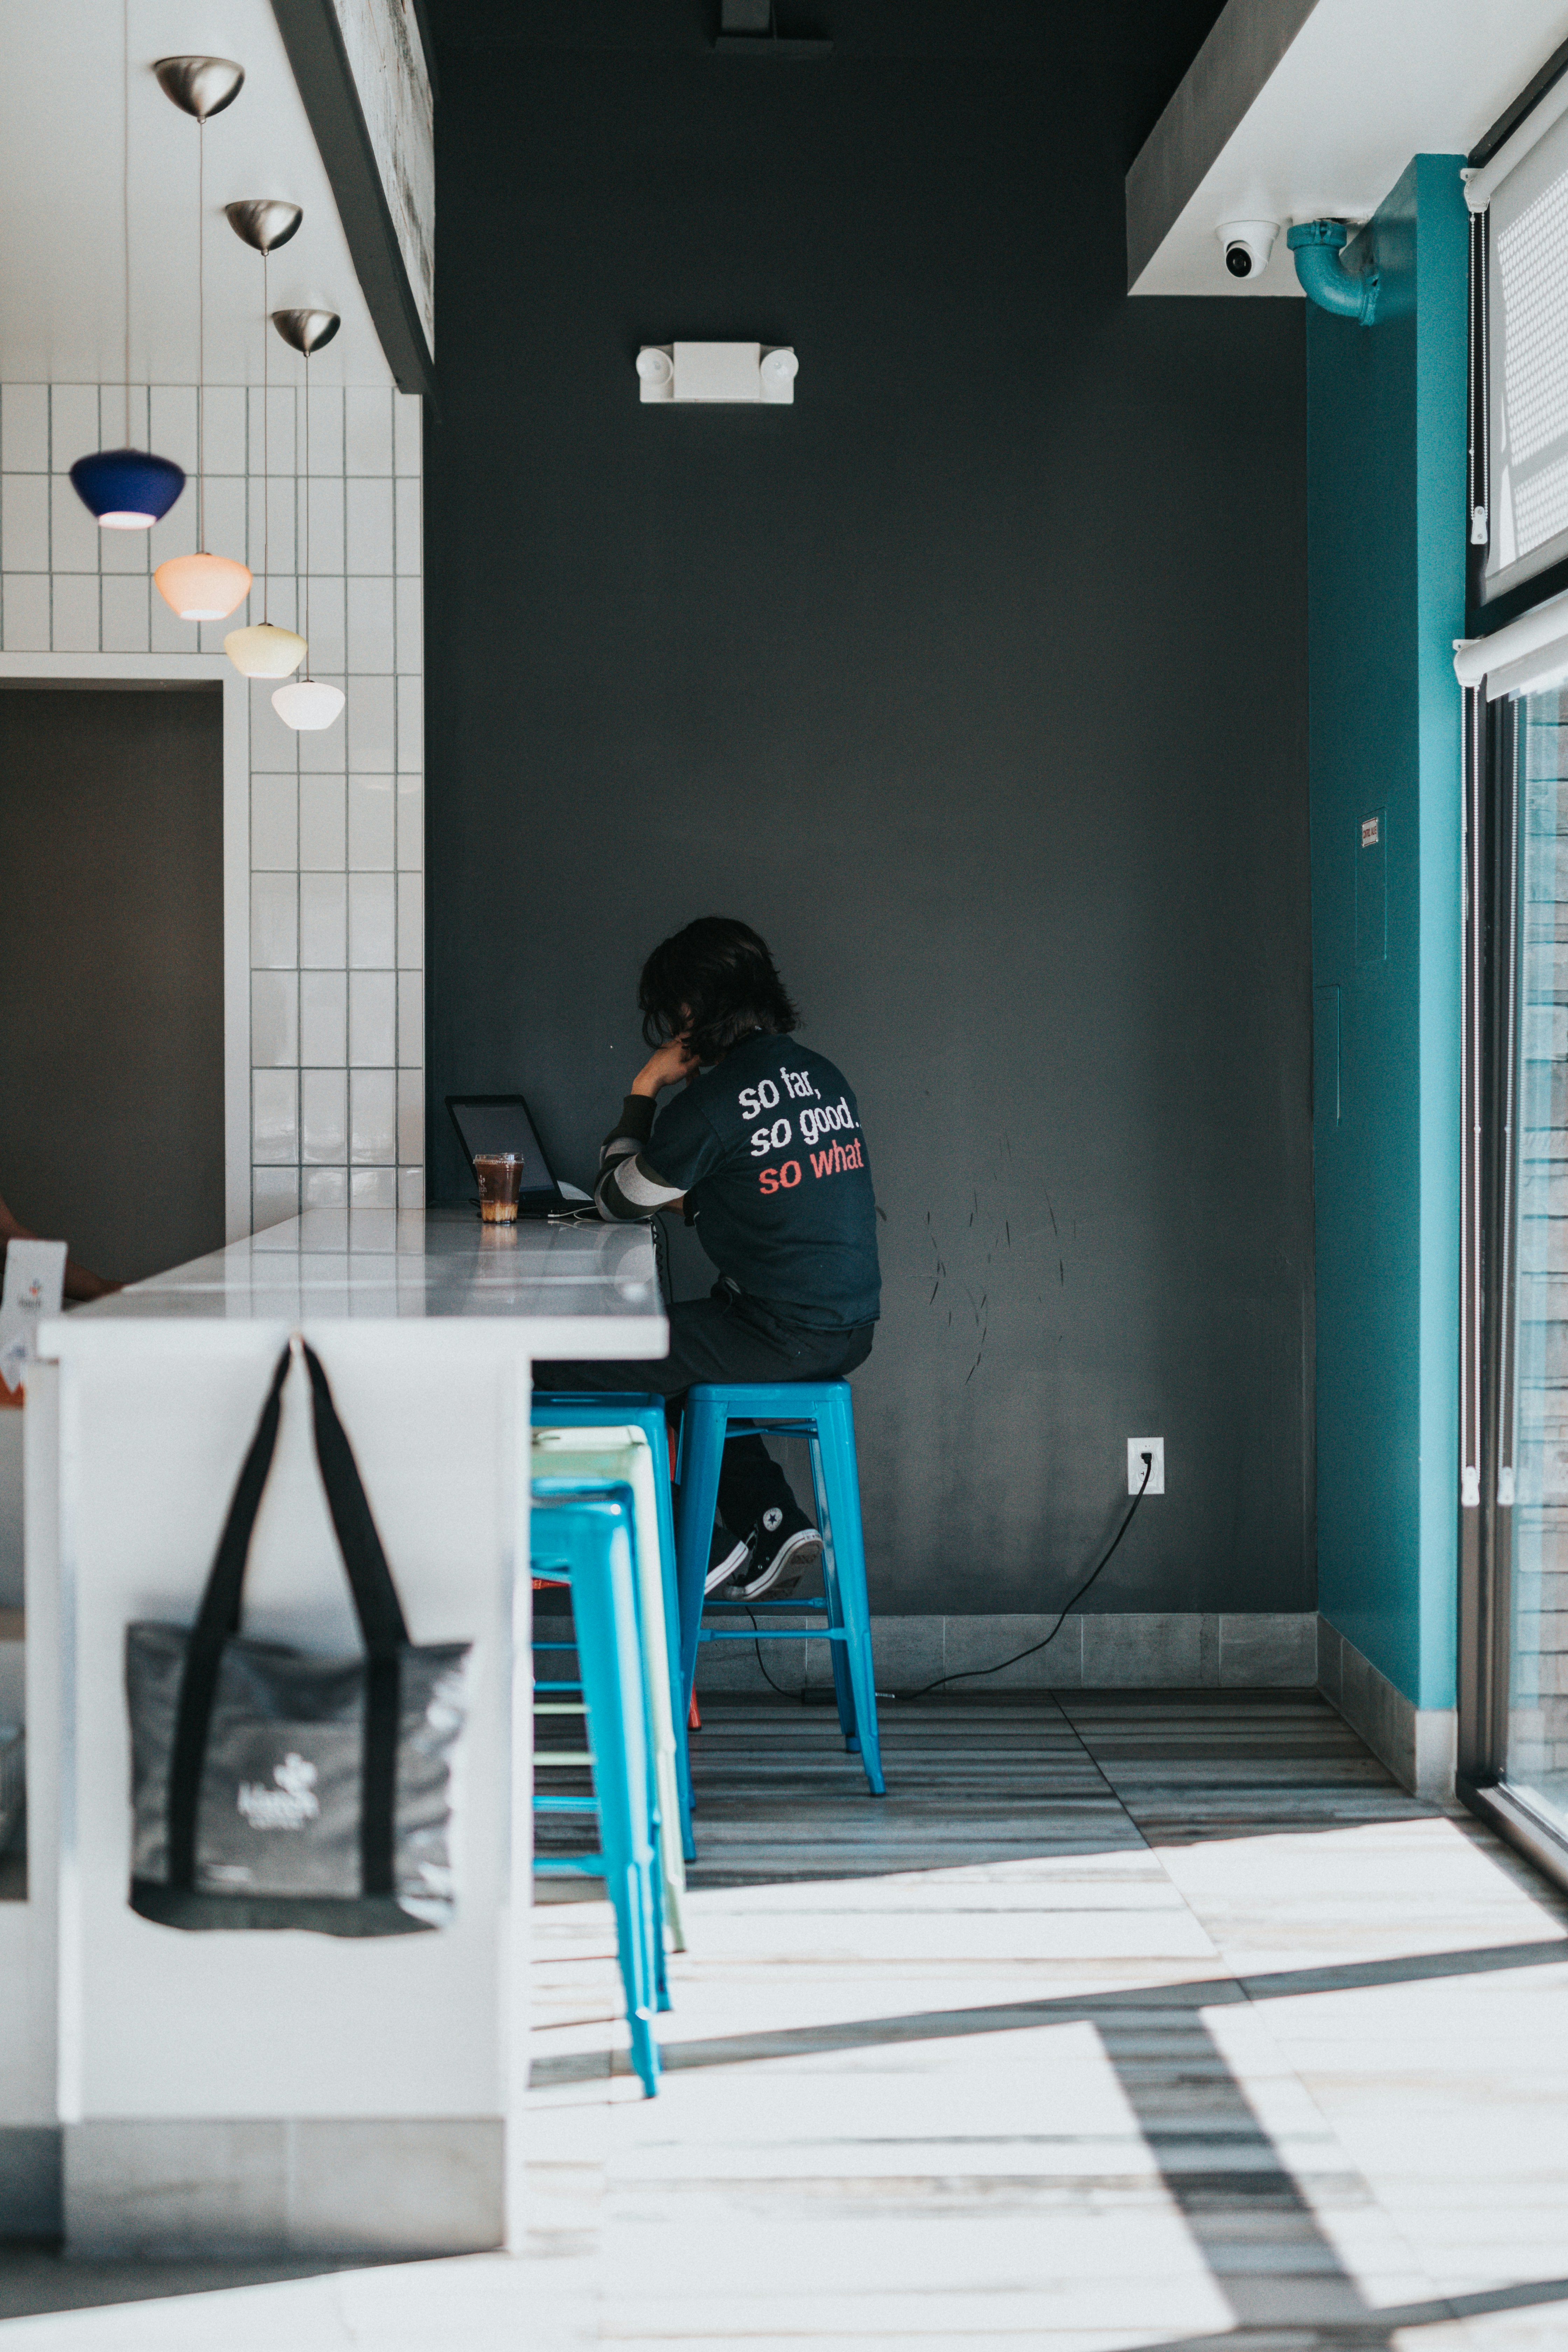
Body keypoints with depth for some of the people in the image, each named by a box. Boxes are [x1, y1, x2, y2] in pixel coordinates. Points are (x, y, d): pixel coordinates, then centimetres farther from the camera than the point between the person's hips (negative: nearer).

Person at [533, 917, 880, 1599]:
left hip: (780, 1333, -9)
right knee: (678, 1358, 33)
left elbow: (617, 1199, 1)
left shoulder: (715, 1099, -13)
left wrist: (643, 1090, 7)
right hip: (849, 1328, 9)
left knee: (558, 1370, -2)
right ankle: (774, 1523, 22)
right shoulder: (823, 1077, 11)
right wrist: (689, 1199, 21)